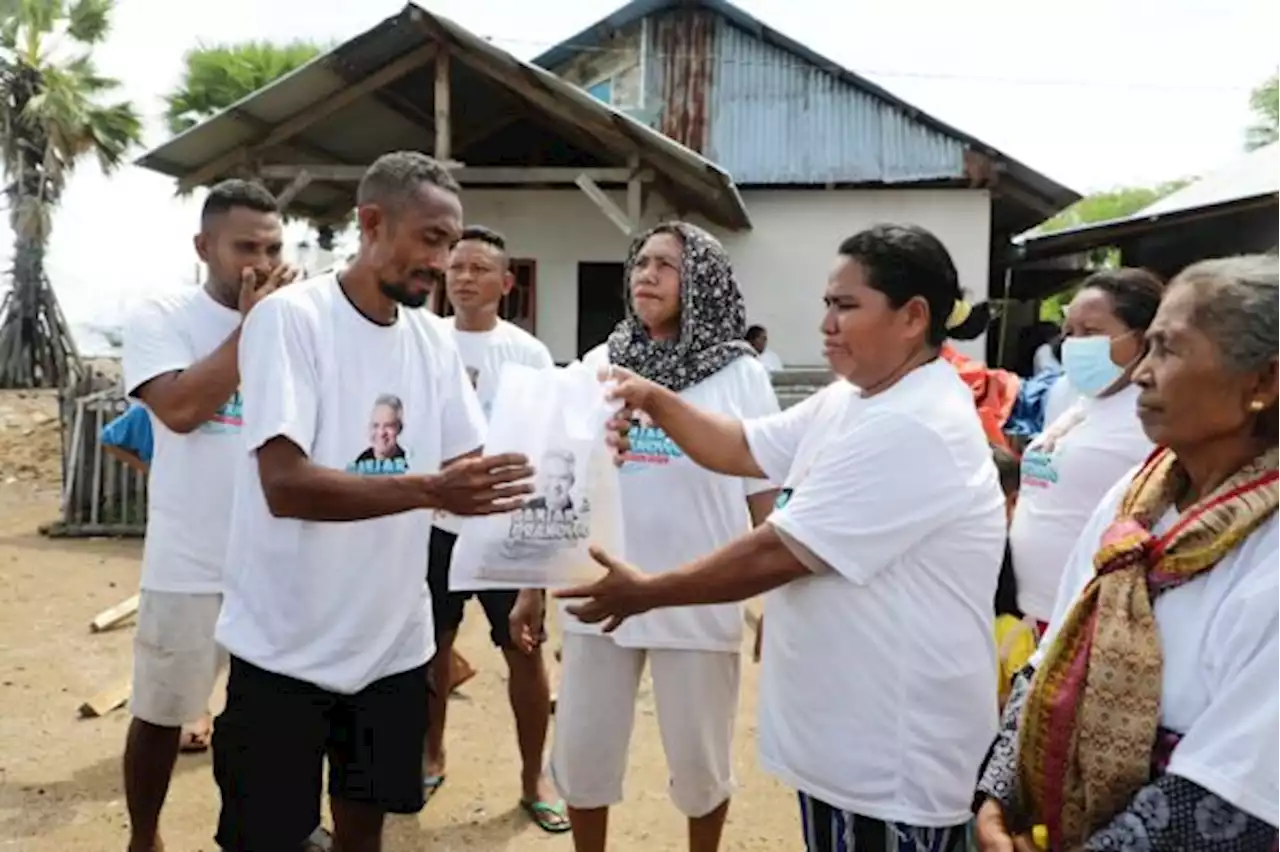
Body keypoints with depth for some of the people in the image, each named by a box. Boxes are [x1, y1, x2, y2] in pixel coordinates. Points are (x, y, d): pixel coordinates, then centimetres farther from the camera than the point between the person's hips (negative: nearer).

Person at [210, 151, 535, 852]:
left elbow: (468, 469, 5)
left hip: (394, 642, 5)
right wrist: (428, 490, -35)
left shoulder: (434, 340, 3)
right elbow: (285, 485, -24)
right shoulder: (290, 317, -14)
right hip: (286, 648, -5)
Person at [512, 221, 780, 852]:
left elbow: (763, 498, 0)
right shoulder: (598, 365, 4)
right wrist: (533, 581, 8)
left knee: (700, 762, 12)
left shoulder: (740, 375, -3)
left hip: (699, 602, -2)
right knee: (581, 754, 13)